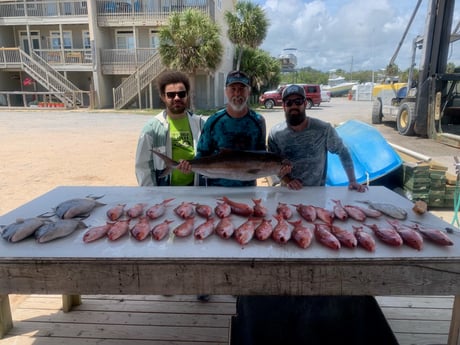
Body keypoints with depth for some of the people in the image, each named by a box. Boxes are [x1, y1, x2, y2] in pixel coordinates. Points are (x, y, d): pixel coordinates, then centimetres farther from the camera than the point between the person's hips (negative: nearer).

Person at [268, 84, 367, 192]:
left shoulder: (323, 129, -11)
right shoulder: (275, 133, -7)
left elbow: (343, 152, 2)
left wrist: (352, 181, 1)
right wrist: (286, 180, -12)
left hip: (317, 191, -1)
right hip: (288, 192, 1)